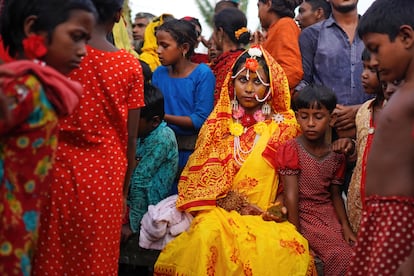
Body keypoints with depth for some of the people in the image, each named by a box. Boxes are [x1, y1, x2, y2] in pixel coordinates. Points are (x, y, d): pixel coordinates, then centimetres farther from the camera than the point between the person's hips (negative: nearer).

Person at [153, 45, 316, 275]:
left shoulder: (284, 126, 8)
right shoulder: (218, 123, 12)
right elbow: (201, 175, 7)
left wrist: (278, 207, -12)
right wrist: (238, 204, -8)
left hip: (266, 216, -1)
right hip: (220, 210, 1)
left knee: (287, 247, -34)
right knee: (210, 235, -35)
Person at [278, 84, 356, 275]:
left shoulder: (336, 156, 5)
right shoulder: (292, 150, -11)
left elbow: (335, 195, 10)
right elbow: (291, 196, -15)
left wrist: (345, 226, -4)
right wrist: (296, 235, -18)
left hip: (329, 213, 5)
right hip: (303, 215, -5)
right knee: (342, 256, -21)